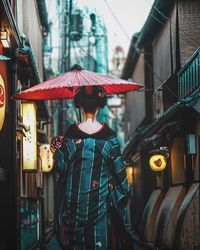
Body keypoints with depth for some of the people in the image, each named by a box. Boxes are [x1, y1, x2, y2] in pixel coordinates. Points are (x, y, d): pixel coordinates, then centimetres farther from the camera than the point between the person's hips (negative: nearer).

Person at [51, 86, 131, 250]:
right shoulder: (109, 135, -8)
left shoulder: (71, 134, -8)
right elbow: (118, 168, -4)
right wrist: (124, 192, 9)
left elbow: (62, 168, -4)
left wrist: (56, 152, 14)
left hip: (75, 197, 1)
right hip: (100, 197, -1)